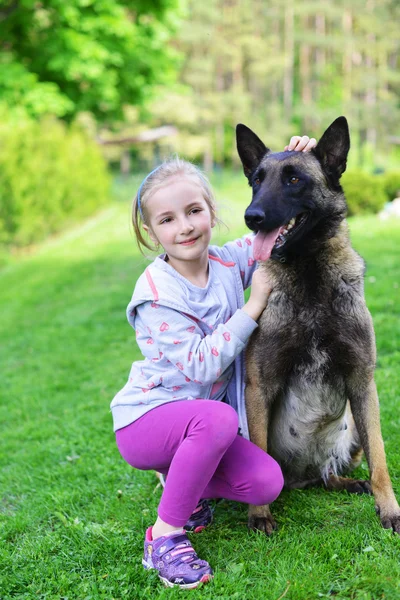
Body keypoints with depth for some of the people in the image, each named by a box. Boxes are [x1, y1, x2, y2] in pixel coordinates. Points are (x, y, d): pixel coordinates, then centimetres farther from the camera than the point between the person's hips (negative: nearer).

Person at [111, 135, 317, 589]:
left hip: (198, 422, 6)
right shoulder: (156, 291, -20)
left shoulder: (229, 261, -3)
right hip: (146, 419, -6)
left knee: (265, 483, -14)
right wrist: (254, 305, -26)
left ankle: (180, 477, 13)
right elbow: (201, 366, -27)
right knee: (218, 418, -37)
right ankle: (165, 535, -20)